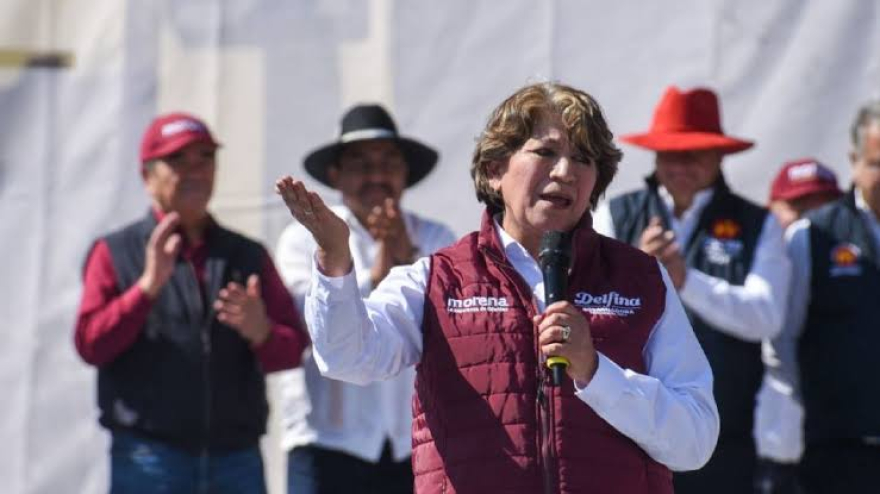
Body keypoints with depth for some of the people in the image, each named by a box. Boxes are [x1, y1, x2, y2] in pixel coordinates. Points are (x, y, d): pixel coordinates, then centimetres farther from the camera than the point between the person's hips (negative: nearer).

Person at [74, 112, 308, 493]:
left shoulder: (248, 256, 17)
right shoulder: (116, 253, 9)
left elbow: (291, 351, 11)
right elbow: (91, 344, -4)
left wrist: (260, 331, -12)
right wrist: (148, 286, -17)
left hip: (236, 459, 3)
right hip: (150, 458, -3)